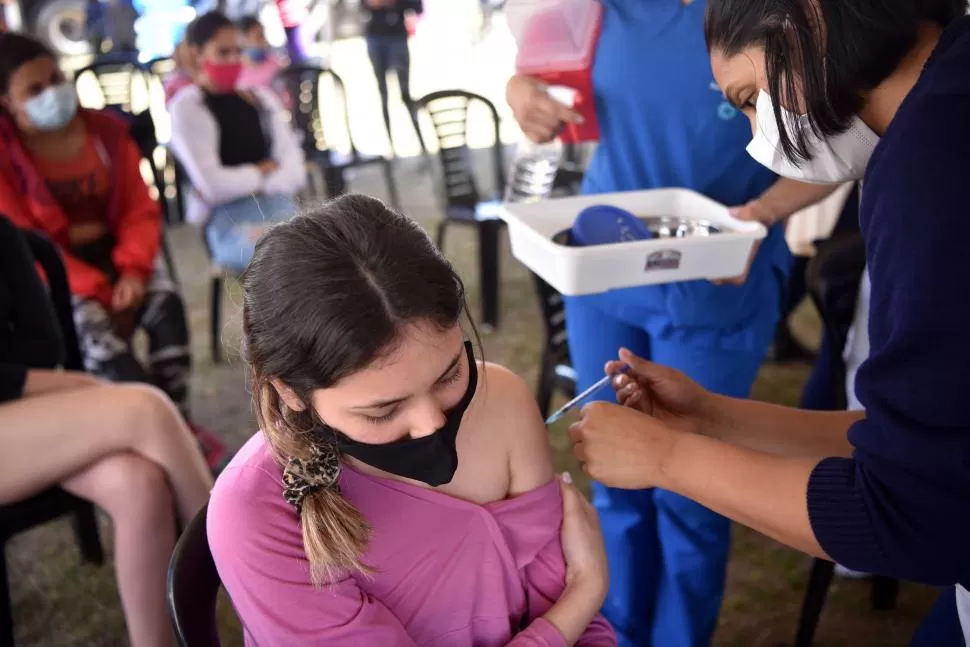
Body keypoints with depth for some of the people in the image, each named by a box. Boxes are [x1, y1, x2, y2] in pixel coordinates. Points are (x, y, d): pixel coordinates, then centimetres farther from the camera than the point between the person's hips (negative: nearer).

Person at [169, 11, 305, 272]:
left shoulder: (261, 98, 19)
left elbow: (295, 171, 10)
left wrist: (253, 185, -7)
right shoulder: (187, 107, 2)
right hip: (228, 221, -5)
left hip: (280, 209, 6)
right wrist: (262, 172, 6)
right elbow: (213, 184, -9)